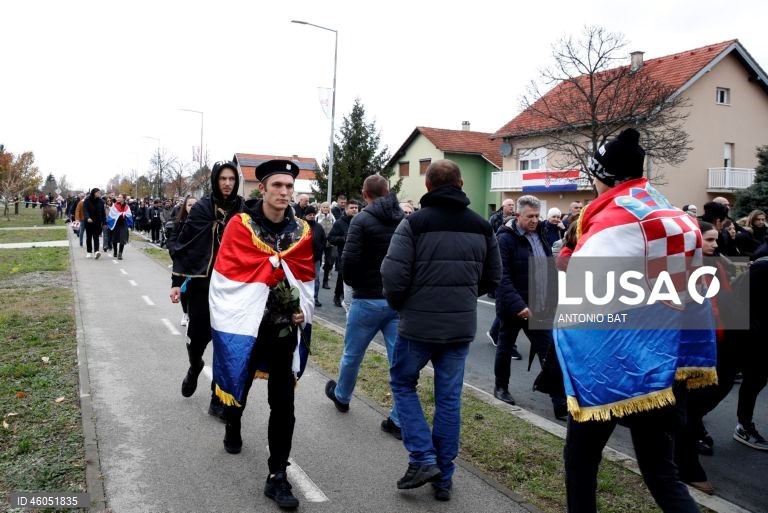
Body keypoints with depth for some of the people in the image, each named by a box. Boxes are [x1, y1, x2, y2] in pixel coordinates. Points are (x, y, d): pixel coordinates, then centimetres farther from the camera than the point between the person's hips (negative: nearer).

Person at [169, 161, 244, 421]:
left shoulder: (243, 210, -2)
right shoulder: (201, 208, -3)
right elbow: (183, 246, -1)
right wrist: (176, 282, -5)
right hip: (200, 285, 0)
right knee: (198, 335, 10)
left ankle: (218, 400, 16)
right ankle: (195, 367, 45)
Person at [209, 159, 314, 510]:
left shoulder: (301, 230, 0)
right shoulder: (241, 225, -10)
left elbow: (304, 276, 7)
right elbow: (232, 271, -20)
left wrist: (303, 309, -9)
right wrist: (278, 264, -16)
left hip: (285, 327, 2)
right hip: (245, 322, -1)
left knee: (283, 403, 1)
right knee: (239, 382, 21)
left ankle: (277, 476, 10)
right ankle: (233, 427, 54)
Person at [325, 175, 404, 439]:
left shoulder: (362, 220, -11)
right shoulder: (406, 220, 2)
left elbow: (349, 259, -18)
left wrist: (353, 282, 2)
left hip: (368, 299, -3)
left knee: (352, 354, 19)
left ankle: (341, 396, 41)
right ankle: (399, 420, 9)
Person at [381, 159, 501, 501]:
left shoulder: (415, 222, -10)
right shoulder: (481, 226, 5)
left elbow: (393, 276, -16)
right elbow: (493, 278, 11)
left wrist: (399, 305, 3)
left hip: (419, 323, -4)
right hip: (461, 325, 4)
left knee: (402, 383, 17)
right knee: (449, 397, 12)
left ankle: (422, 459, 9)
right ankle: (444, 476, 20)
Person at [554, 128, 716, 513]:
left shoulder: (615, 220, -16)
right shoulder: (680, 221, 9)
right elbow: (690, 297, 14)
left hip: (610, 364, -7)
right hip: (659, 365, 7)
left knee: (581, 455, 12)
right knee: (660, 469, 14)